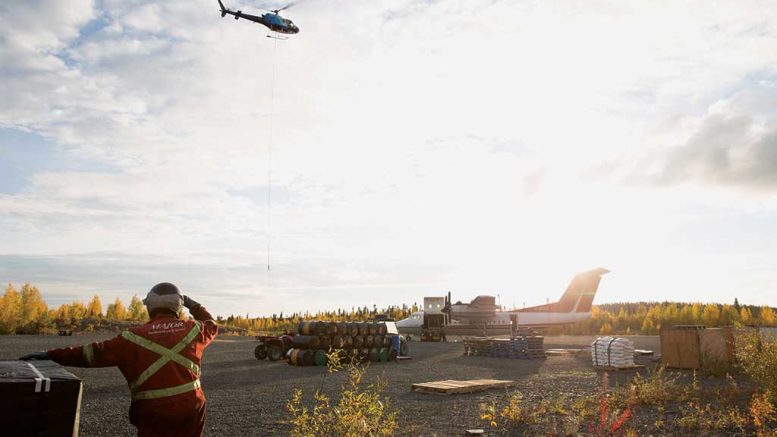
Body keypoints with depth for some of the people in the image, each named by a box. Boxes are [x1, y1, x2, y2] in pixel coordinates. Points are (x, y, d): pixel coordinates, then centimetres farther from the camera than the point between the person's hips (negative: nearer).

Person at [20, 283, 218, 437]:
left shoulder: (134, 337, -4)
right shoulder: (192, 329, 1)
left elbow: (95, 353, -3)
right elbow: (211, 325, 22)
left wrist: (50, 355, 3)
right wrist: (192, 304, 33)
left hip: (153, 412, -1)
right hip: (191, 407, 2)